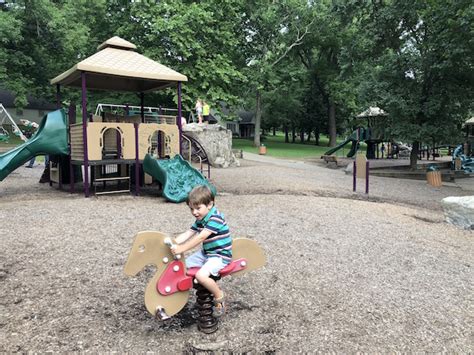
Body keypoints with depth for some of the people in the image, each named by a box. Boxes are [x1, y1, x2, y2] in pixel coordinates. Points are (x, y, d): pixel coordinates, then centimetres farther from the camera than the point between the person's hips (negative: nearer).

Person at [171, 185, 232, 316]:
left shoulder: (215, 218, -23)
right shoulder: (200, 219, 6)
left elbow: (200, 237, -31)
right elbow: (187, 234, -1)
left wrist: (181, 249, -34)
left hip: (220, 255, -9)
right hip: (205, 253, 9)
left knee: (201, 275, -28)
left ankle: (219, 297, -3)